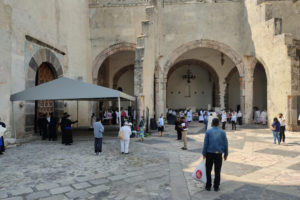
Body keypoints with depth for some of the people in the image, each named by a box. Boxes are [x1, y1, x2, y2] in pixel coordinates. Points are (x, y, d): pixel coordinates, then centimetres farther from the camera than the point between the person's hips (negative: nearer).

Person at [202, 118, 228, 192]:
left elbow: (205, 143, -5)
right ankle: (216, 187, 16)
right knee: (217, 171, 10)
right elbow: (225, 144, 2)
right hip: (218, 153, 1)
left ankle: (208, 186, 17)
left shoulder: (208, 132, -5)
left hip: (209, 153, -1)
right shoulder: (222, 132, 0)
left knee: (208, 170, 11)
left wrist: (204, 153, 2)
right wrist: (225, 154, 11)